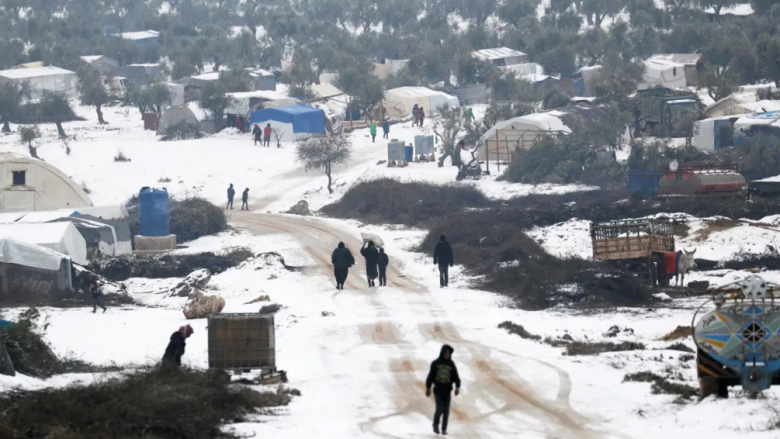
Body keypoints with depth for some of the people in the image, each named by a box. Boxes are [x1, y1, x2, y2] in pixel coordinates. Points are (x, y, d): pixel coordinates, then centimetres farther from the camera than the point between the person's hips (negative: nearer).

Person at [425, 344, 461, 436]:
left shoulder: (451, 364, 1)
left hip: (447, 391, 2)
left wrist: (457, 387, -20)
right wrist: (428, 388, 2)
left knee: (446, 411, 0)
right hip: (438, 390, -2)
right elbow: (431, 376, 2)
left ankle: (444, 429, 12)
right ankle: (435, 424, 16)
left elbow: (456, 377, -4)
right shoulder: (435, 363, -3)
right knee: (439, 409, -10)